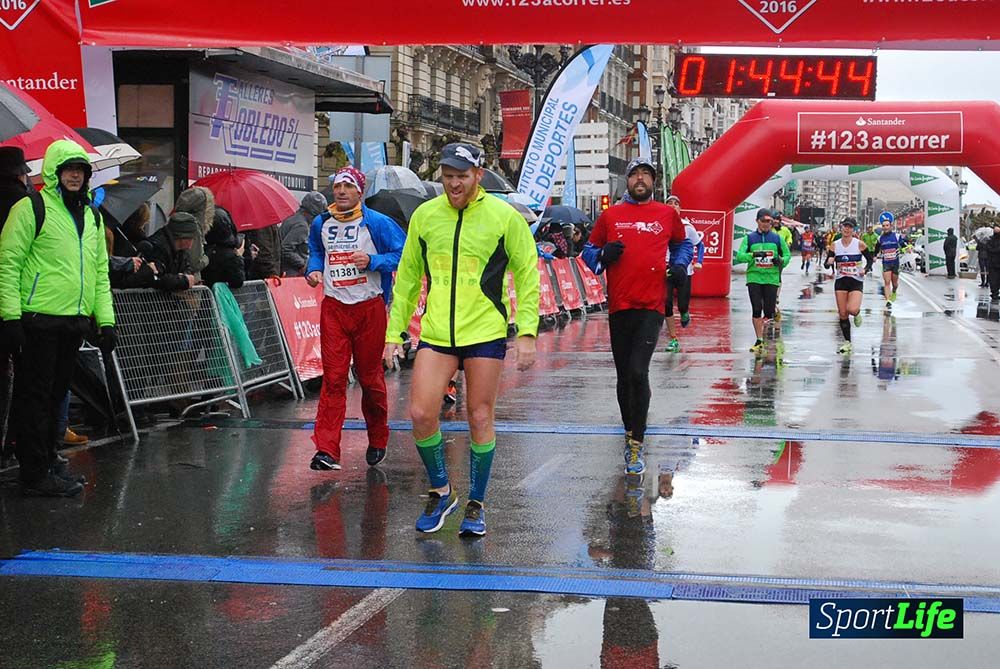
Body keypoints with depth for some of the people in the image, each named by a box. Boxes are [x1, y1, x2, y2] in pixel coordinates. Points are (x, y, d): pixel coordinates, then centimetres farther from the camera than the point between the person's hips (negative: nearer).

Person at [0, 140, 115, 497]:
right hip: (38, 320, -7)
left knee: (56, 394, 14)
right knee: (35, 397, -2)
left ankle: (47, 459, 25)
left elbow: (100, 272, 19)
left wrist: (106, 319, 12)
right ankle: (35, 475, 2)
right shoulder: (31, 208, -5)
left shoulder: (92, 216, 16)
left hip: (75, 321, 7)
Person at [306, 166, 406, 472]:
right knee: (333, 378, -5)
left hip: (369, 307, -3)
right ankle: (327, 450, -9)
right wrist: (314, 269, 6)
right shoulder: (321, 224, 9)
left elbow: (404, 254, -5)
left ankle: (377, 440, 28)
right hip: (333, 308, 3)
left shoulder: (377, 223, -5)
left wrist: (373, 261, -19)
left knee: (370, 376, 7)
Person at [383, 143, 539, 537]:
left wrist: (527, 332, -6)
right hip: (436, 334, 3)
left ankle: (476, 505, 18)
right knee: (421, 414, -7)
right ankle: (441, 491, 16)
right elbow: (408, 276, 14)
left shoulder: (504, 216, -3)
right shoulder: (424, 215, 6)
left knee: (480, 420, 2)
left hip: (485, 333, -2)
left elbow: (527, 274, 1)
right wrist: (395, 331, 12)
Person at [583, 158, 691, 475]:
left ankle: (636, 444, -9)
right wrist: (603, 255, -5)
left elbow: (682, 243, 26)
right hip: (619, 305, 2)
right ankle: (631, 432, 30)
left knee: (638, 372, -15)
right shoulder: (610, 215, 9)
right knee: (624, 375, 10)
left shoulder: (668, 214, 9)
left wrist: (680, 265, 8)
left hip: (652, 306, -2)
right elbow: (589, 250, 16)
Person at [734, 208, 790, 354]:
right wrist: (753, 255, -21)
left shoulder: (777, 238, 8)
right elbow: (739, 256, -4)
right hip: (754, 278, -1)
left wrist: (781, 261, -7)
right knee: (757, 309, -5)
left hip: (771, 279, 1)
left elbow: (787, 255, 16)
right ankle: (759, 341, 2)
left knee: (769, 312, -3)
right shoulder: (749, 238, 5)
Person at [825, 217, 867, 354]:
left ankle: (857, 314, 16)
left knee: (852, 309, -23)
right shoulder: (835, 245, 0)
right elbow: (827, 264, 2)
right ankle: (847, 342, 16)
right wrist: (829, 262, -20)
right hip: (840, 282, 3)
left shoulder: (859, 244, -6)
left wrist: (865, 270, -12)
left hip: (856, 282, -3)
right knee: (842, 314, 2)